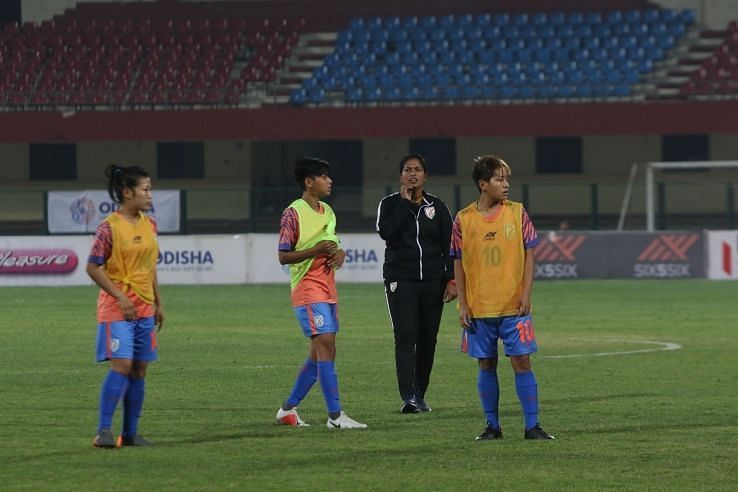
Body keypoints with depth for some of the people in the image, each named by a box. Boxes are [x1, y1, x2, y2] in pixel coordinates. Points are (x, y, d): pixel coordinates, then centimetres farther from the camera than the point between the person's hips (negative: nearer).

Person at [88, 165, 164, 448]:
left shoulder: (149, 225, 10)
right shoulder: (110, 227, -11)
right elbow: (93, 267, -11)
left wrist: (158, 304, 18)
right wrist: (120, 298, -15)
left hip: (144, 308, 7)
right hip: (117, 308, -7)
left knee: (139, 369, 6)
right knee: (121, 364, -16)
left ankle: (130, 433, 11)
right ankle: (104, 430, -13)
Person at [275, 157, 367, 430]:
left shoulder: (327, 211, 15)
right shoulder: (293, 213, -11)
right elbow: (284, 256, -12)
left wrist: (339, 253, 3)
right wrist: (316, 250, -22)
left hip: (328, 290, 9)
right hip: (308, 290, -9)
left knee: (320, 352, 10)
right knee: (325, 346, -15)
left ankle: (288, 408, 21)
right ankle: (335, 415, -18)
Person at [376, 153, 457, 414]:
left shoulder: (437, 206, 9)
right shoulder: (390, 204, 4)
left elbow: (449, 246, 9)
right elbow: (386, 233, -16)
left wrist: (452, 280, 1)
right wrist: (404, 203, -11)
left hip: (432, 282, 3)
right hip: (401, 281, -3)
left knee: (427, 339, 4)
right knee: (405, 337, -14)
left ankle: (420, 395, 13)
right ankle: (408, 396, -22)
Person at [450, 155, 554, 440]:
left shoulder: (517, 213, 1)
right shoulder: (464, 220, 1)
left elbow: (528, 255, 3)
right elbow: (459, 264, 5)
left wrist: (525, 295, -6)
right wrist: (463, 304, 0)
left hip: (513, 306, -1)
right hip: (478, 308, 1)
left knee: (522, 362, -4)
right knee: (487, 366, 6)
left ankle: (532, 426, -1)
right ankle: (492, 426, 14)